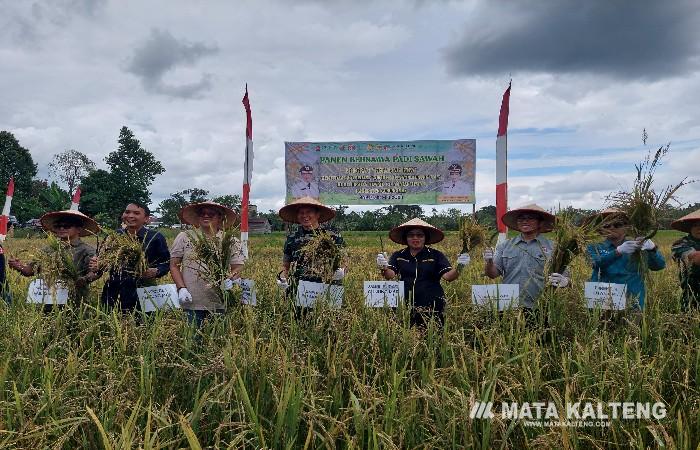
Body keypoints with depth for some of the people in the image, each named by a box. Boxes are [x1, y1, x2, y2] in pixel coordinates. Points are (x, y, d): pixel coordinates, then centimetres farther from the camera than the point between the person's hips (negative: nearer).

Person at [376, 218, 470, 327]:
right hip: (404, 306, 1)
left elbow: (448, 276, -6)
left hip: (432, 306, -1)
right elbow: (390, 275, -7)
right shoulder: (397, 256, 7)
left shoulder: (436, 255, 4)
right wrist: (383, 268, -29)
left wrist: (458, 268, -26)